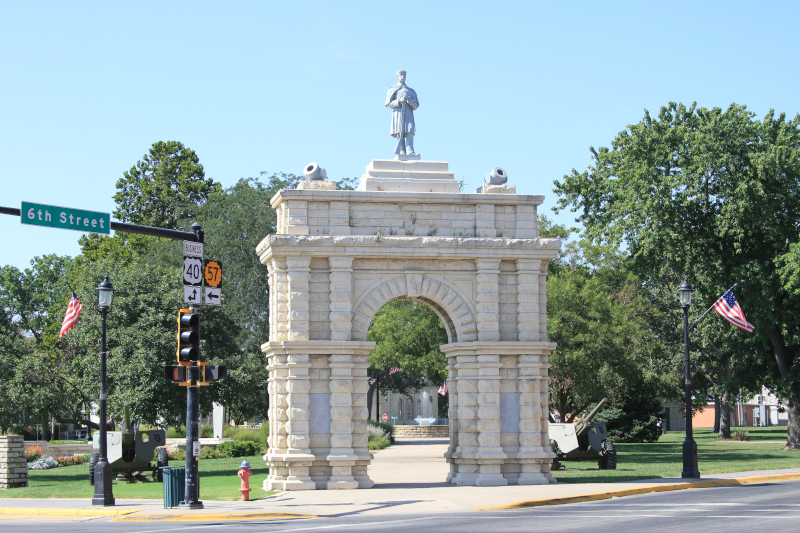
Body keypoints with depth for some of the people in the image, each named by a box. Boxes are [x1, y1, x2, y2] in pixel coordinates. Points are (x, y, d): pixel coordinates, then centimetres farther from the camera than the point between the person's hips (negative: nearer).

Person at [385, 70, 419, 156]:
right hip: (398, 114, -1)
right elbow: (388, 104, 5)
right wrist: (399, 101, -10)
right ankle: (402, 153, -14)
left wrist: (409, 100, -7)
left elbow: (416, 105, 14)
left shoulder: (411, 91, 23)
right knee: (399, 133, -11)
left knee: (410, 132, -16)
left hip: (408, 114, 1)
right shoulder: (392, 90, 16)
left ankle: (410, 152, -28)